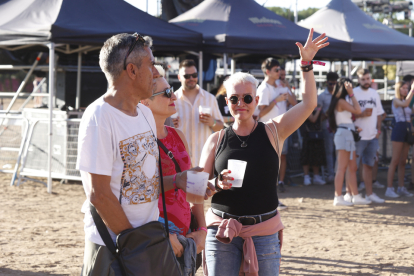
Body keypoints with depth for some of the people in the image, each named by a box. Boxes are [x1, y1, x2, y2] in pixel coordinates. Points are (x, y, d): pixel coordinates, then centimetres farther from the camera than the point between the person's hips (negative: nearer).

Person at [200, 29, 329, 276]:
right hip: (222, 230, 0)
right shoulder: (217, 140, 5)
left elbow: (309, 103, -3)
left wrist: (307, 64, -10)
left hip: (264, 231, 0)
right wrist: (217, 183, -15)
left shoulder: (273, 132, 5)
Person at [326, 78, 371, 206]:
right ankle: (338, 197, -8)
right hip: (344, 134, -10)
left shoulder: (343, 101, 18)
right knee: (342, 168, -9)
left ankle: (355, 196, 15)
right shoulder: (341, 101, -11)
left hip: (348, 135, 10)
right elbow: (358, 111, -16)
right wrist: (351, 94, -14)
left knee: (353, 167, 11)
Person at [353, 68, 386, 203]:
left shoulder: (374, 93, 12)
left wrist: (378, 128, 6)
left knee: (368, 165, 13)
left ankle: (369, 193, 19)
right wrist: (361, 114, -22)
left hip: (372, 136, 6)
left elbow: (379, 113, 18)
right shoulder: (353, 93, -7)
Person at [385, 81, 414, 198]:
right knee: (395, 161, -9)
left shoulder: (405, 101, 19)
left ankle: (401, 188, 11)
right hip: (399, 129, -8)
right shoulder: (396, 100, -3)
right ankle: (389, 189, -9)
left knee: (403, 161, 8)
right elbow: (405, 104, -25)